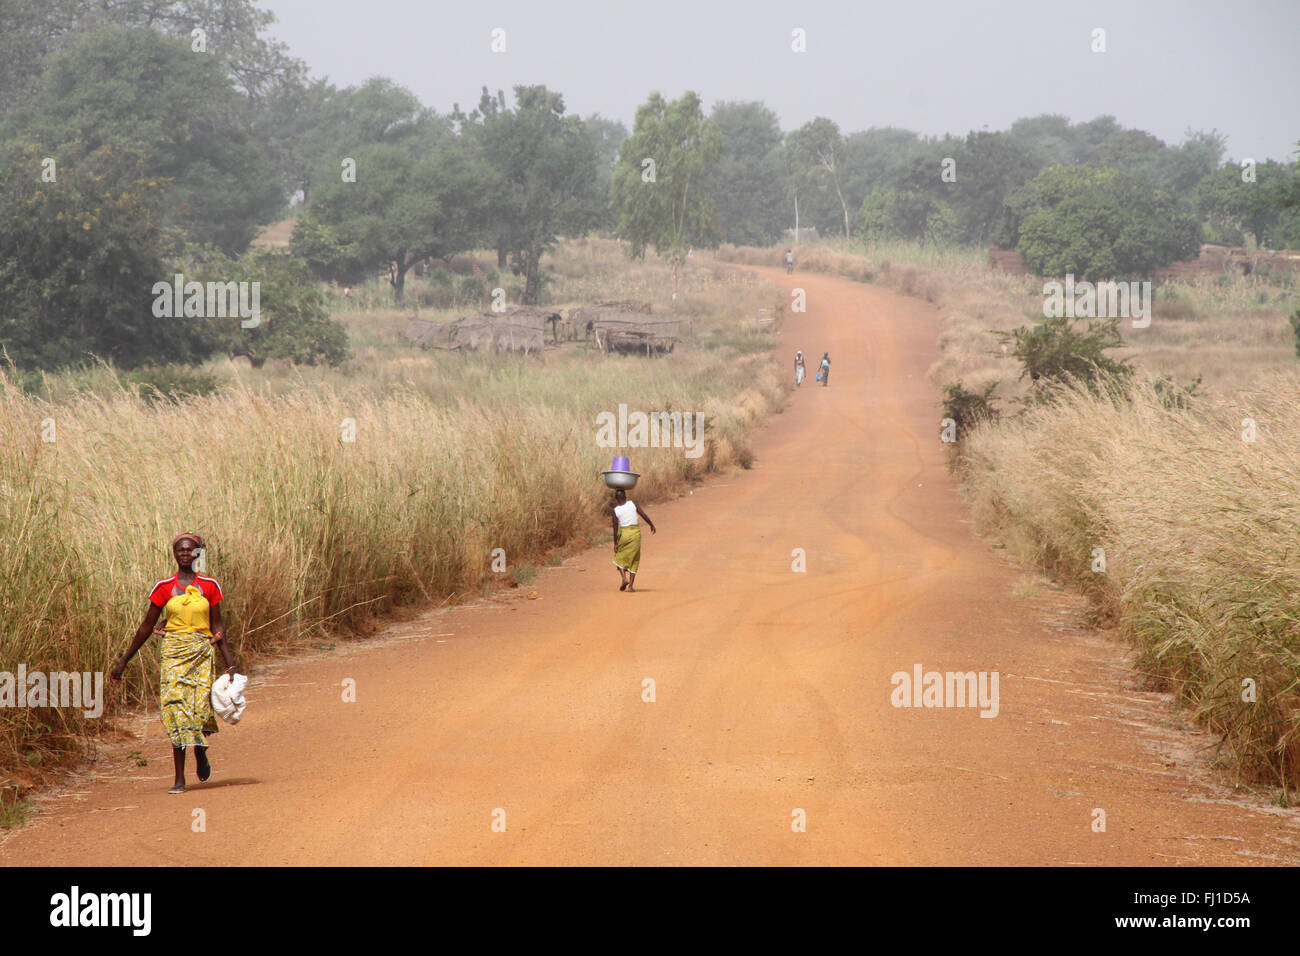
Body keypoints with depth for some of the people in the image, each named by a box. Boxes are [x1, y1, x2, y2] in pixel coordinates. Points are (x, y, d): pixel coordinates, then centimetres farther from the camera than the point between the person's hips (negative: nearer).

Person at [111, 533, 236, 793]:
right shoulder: (164, 587, 4)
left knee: (200, 707, -11)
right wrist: (124, 661, 11)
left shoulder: (209, 586, 6)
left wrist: (230, 663, 4)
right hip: (173, 653, 0)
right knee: (176, 709, -8)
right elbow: (147, 626, 10)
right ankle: (179, 779, -3)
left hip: (202, 654, 0)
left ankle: (201, 753, 24)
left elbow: (217, 626, 9)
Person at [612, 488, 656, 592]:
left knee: (620, 558, 17)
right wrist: (651, 525, 11)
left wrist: (615, 543, -4)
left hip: (623, 533, -2)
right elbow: (644, 515, -4)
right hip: (635, 533, 2)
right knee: (634, 560, 9)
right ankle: (631, 585, 3)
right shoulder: (632, 504, -3)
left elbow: (615, 527, -9)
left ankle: (624, 577, -5)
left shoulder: (616, 510, -7)